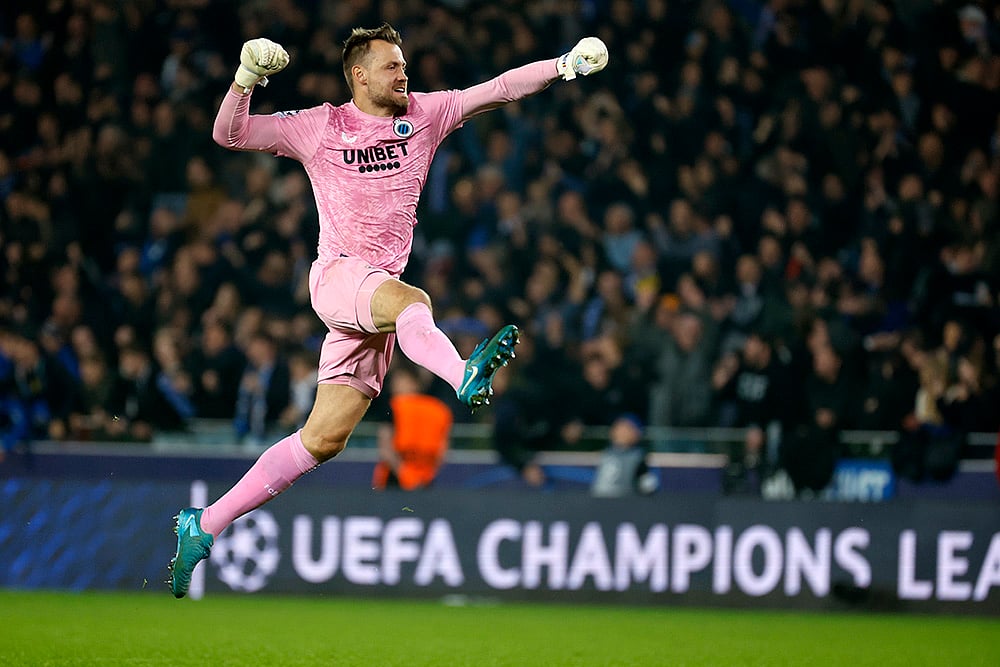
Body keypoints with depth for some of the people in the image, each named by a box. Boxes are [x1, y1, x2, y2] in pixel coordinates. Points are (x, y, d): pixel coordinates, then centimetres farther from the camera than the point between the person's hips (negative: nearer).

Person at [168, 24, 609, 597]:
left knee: (325, 438, 0)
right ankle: (464, 376, -71)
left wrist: (565, 65, -7)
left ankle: (204, 527, 7)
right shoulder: (320, 128, 4)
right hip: (338, 273, -4)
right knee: (411, 300, -39)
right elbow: (230, 135, 3)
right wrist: (246, 79, -13)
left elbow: (498, 90, 5)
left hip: (380, 301, 4)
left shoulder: (424, 115, 11)